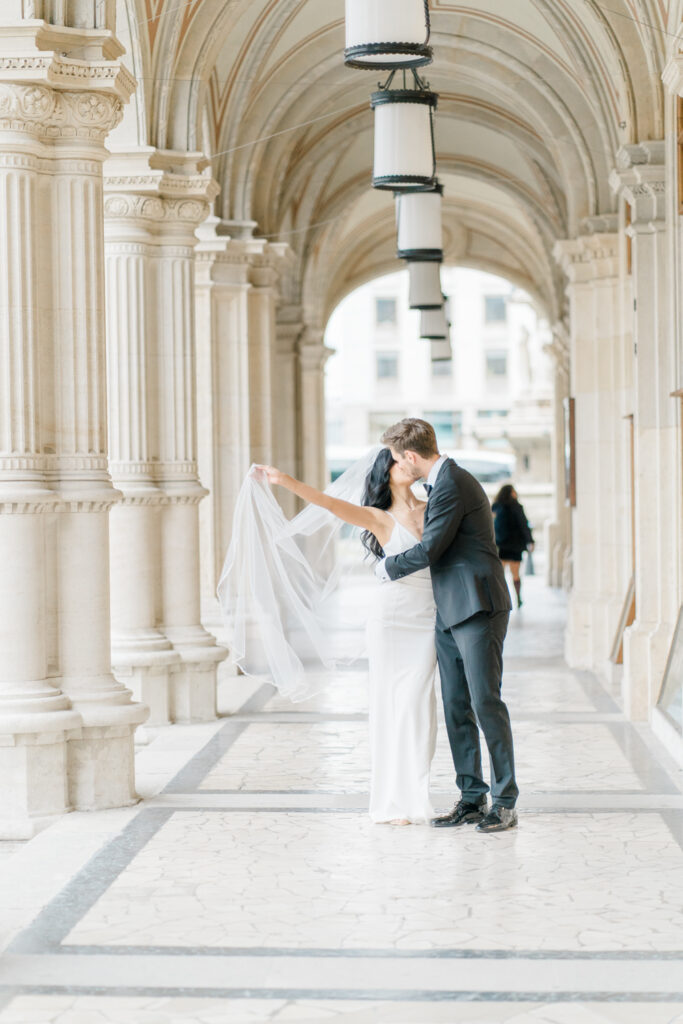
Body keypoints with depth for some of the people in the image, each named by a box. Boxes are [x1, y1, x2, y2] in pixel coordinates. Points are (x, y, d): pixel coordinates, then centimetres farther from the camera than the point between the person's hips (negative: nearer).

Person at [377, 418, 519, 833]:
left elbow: (429, 550, -16)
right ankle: (472, 799, 13)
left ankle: (505, 803, -3)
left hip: (478, 610, -10)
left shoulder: (451, 486, -15)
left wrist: (387, 567, 1)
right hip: (451, 613, 10)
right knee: (456, 707, 8)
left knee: (485, 701, -8)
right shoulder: (446, 481, 16)